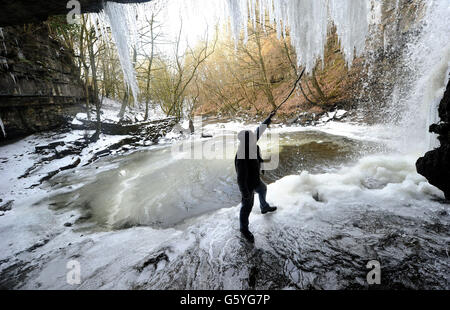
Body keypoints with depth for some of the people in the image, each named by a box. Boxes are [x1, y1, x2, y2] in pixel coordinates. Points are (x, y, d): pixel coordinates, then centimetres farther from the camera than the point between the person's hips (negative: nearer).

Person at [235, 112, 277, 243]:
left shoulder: (251, 144, -16)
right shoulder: (242, 158, -40)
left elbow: (259, 130, 1)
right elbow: (241, 179, -33)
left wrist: (268, 119, 8)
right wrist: (245, 194, -26)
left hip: (255, 180, 9)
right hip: (248, 185, -9)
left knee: (263, 189, 33)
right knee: (247, 206, 10)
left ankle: (264, 207, 65)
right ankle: (244, 229, 35)